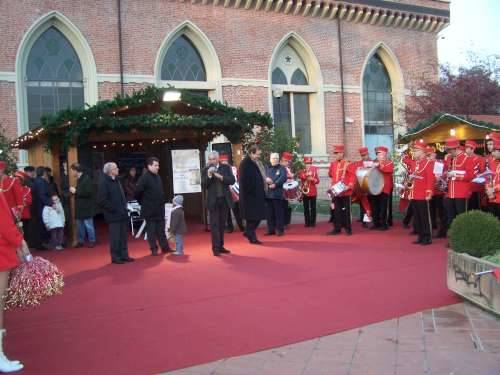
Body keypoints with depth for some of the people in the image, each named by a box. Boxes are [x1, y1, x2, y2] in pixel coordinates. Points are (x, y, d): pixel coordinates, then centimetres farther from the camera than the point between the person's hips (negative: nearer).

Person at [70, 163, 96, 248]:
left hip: (86, 206, -9)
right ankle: (80, 241, 21)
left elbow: (88, 192, -23)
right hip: (79, 206, 9)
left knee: (88, 225, -1)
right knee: (79, 224, 13)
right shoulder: (79, 179, 12)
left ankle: (92, 240, 9)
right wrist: (74, 191, 5)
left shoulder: (86, 178, -15)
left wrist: (76, 191, -17)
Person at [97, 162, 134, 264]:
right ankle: (115, 257, 8)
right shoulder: (104, 182, -11)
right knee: (115, 237, -2)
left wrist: (124, 206, 11)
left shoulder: (116, 180, 13)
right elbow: (101, 200, -16)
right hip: (113, 214, -7)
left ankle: (124, 255, 20)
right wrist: (113, 208, -15)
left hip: (122, 213, 8)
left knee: (123, 236, 11)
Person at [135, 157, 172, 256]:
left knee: (161, 229, 12)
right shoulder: (144, 177, -14)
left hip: (160, 208, 7)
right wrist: (143, 203, -5)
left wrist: (162, 201, 11)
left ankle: (165, 247, 19)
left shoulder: (158, 177, 9)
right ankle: (154, 249, 12)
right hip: (150, 210, -7)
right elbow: (138, 192, -16)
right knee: (151, 229, 3)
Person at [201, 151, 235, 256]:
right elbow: (204, 186, -7)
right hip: (213, 201, -2)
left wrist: (220, 177, -18)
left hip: (225, 200, 2)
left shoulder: (226, 167, 3)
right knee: (214, 225, -4)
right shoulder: (205, 170, -1)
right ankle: (215, 248, -3)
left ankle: (221, 246, 18)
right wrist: (209, 176, -21)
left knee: (222, 224, 10)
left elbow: (232, 180, -6)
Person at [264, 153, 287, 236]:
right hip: (268, 193, 4)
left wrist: (275, 184, -22)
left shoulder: (282, 168, 4)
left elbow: (283, 178, -11)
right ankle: (271, 230, 15)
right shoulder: (267, 168, 18)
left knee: (279, 212, -3)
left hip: (277, 194, -4)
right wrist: (266, 179, -16)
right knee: (269, 213, 7)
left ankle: (280, 230, 3)